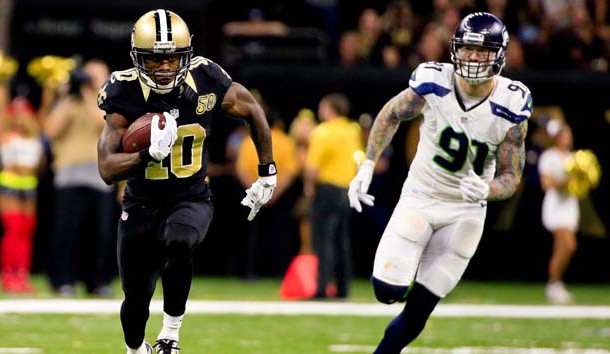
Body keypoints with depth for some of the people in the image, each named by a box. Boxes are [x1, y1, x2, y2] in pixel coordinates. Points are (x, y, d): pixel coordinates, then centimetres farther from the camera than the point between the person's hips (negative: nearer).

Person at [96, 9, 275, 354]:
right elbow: (108, 169, -22)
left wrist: (268, 173, 9)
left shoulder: (207, 82, -15)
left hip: (192, 200, -1)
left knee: (178, 241, -35)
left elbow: (253, 111, 5)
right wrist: (151, 154, -40)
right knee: (137, 299, 7)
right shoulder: (125, 94, -18)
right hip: (142, 205, 1)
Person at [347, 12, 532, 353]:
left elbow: (511, 177, -11)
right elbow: (391, 114, 3)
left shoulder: (511, 106, -18)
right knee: (388, 291, -12)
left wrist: (486, 190, -34)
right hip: (420, 197, 0)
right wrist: (367, 168, -3)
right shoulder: (434, 83, -18)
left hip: (466, 210, 0)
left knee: (417, 312, -1)